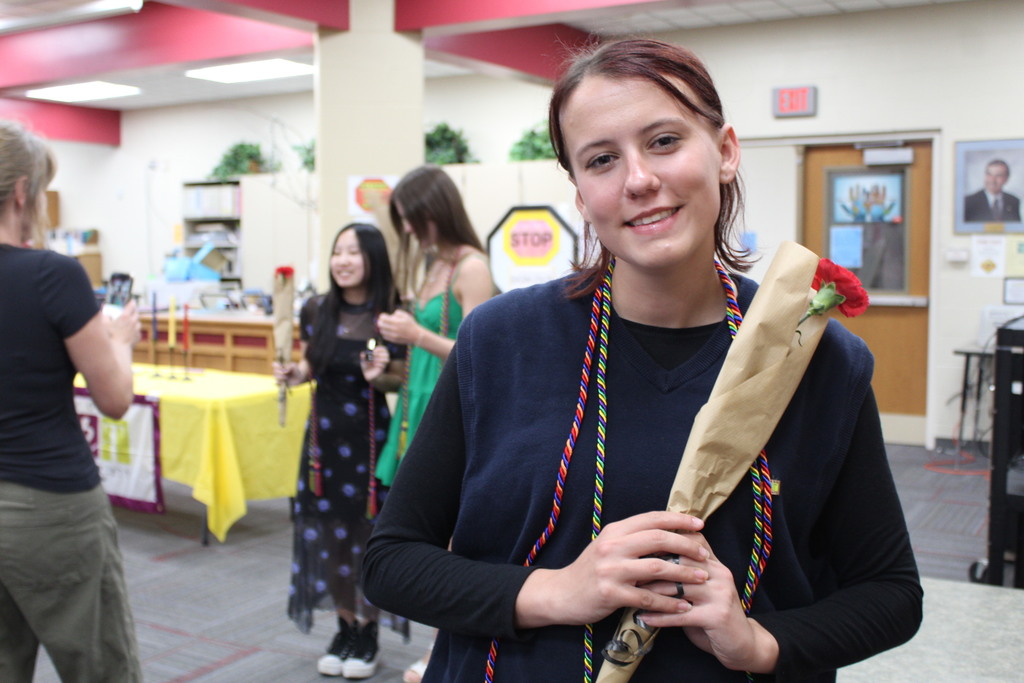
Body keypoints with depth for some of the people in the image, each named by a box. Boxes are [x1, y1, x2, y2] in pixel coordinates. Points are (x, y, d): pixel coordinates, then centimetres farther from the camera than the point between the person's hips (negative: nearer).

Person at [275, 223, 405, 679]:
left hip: (369, 436, -4)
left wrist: (380, 377, -21)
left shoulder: (390, 316, -10)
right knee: (329, 533, 10)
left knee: (368, 535, 3)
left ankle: (368, 636, 23)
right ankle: (345, 629, 29)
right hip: (324, 434, 4)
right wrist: (293, 374, -6)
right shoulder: (316, 310, 1)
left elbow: (404, 381, -1)